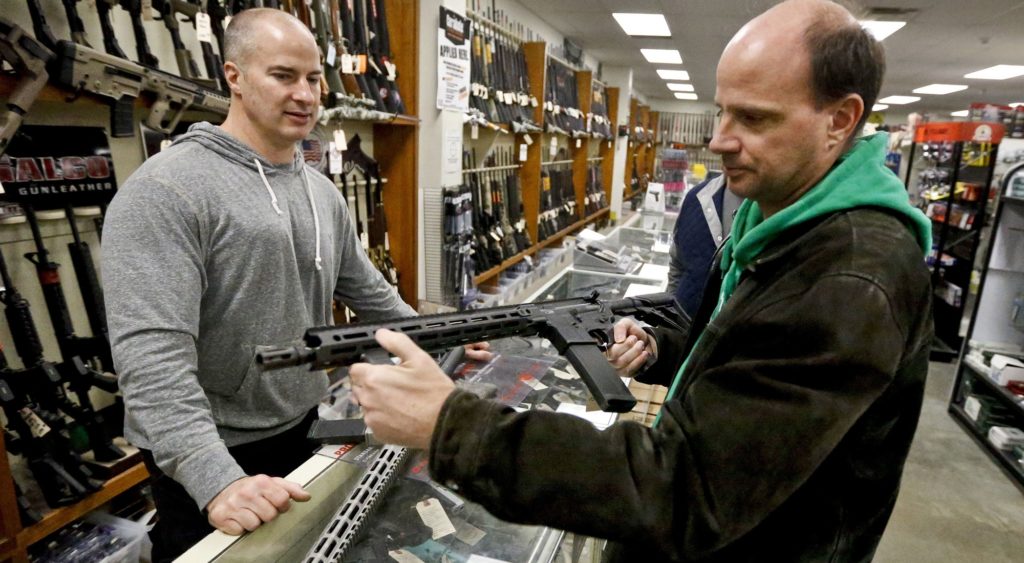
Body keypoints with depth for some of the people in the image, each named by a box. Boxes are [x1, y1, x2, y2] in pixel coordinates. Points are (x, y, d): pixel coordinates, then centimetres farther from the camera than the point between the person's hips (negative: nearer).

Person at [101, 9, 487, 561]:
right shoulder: (164, 189, -19)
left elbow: (367, 291, 12)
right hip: (212, 457, -6)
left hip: (306, 428, 7)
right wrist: (218, 480, -34)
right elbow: (151, 353, -27)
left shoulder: (322, 191, 4)